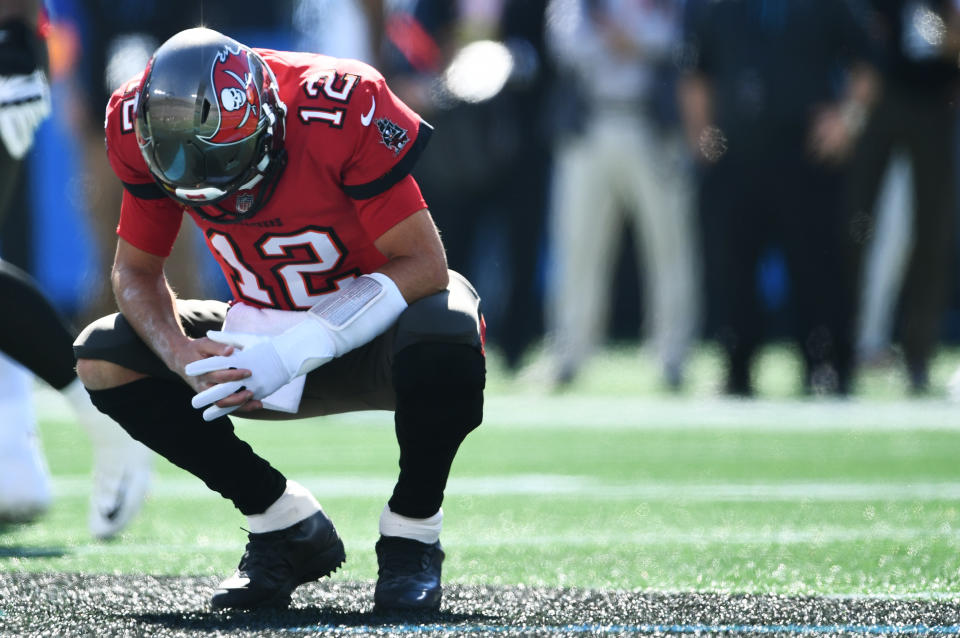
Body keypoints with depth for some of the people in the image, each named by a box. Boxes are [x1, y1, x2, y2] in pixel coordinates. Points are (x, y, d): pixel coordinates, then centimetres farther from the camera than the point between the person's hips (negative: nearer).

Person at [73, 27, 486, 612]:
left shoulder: (340, 112, -31)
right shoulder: (142, 123, -18)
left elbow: (424, 265, -28)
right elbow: (136, 270, -5)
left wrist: (296, 351, -35)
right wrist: (182, 354, -27)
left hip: (373, 326, -5)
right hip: (269, 336, 5)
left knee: (444, 336, -39)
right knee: (103, 359, -15)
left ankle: (411, 536, -12)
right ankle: (287, 526, -2)